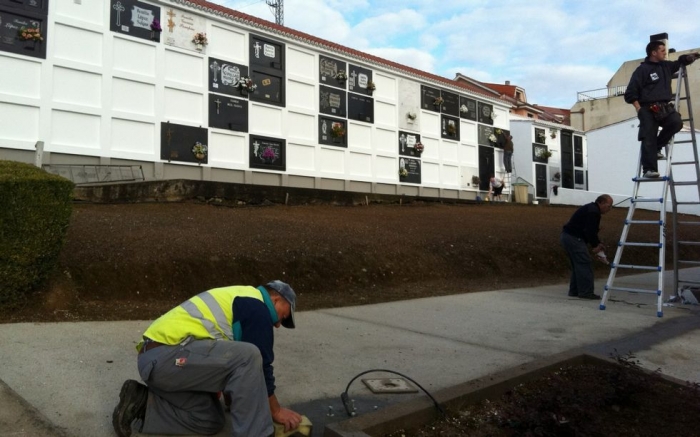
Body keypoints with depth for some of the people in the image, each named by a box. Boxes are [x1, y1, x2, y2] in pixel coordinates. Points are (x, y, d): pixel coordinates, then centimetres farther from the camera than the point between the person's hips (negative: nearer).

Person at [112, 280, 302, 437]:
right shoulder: (256, 307, -4)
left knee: (211, 421, 14)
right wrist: (276, 410, 9)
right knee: (249, 356, -20)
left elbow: (227, 355, 33)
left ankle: (141, 402, 14)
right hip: (166, 355, -10)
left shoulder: (240, 299, 25)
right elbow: (261, 363, -4)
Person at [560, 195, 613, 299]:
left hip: (567, 236, 11)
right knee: (585, 264, -8)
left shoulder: (592, 209, 20)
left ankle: (574, 290, 18)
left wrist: (598, 243, 14)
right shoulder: (593, 212, -14)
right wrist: (595, 245, -10)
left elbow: (591, 230, 24)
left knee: (578, 265, 15)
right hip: (574, 237, -11)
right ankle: (586, 292, -7)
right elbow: (589, 231, -21)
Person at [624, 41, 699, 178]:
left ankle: (657, 147, -1)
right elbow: (630, 92, -6)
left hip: (664, 107, 5)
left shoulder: (666, 66, 19)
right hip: (648, 109, -5)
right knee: (648, 139, -11)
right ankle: (649, 169, -12)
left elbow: (680, 61, 39)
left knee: (676, 122, -23)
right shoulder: (642, 69, -1)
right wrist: (639, 109, -12)